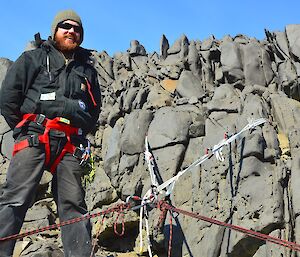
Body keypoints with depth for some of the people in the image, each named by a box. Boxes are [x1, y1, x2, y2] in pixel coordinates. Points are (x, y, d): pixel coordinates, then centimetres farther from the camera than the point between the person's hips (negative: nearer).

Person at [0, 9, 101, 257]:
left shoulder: (87, 70, 25)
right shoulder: (34, 58, 14)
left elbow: (94, 110, 30)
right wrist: (25, 131, 3)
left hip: (71, 145, 4)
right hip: (34, 137, -3)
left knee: (74, 205, -1)